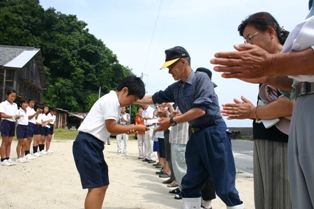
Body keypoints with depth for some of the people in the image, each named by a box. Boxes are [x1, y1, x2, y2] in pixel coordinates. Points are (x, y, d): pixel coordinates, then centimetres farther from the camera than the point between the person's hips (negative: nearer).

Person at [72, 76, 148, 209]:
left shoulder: (115, 103, 17)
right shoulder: (111, 99, -13)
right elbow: (111, 127, -16)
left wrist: (128, 129, 1)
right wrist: (135, 127, -7)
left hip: (94, 145, 10)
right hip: (87, 144, -10)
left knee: (102, 185, 12)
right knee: (96, 187, -11)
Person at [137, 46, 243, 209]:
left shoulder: (201, 78, -11)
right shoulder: (175, 88, 10)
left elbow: (200, 109, -20)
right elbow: (154, 98, 21)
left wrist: (172, 121, -14)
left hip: (214, 134, -7)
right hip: (196, 136, 8)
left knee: (225, 186, -4)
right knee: (190, 185, 13)